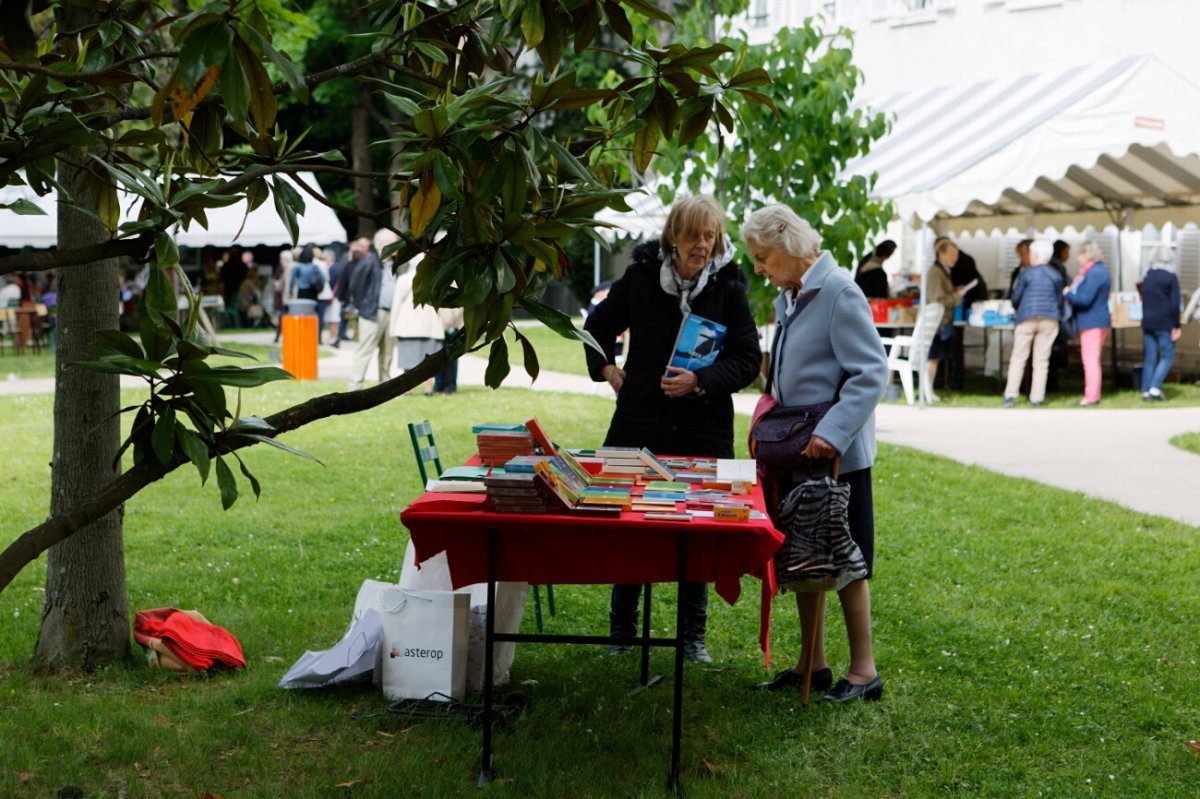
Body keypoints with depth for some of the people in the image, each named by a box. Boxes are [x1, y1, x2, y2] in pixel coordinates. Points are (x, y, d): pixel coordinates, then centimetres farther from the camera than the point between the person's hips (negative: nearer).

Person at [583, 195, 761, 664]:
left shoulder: (728, 286, -2)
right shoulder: (641, 276, 1)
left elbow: (748, 360, -3)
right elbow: (597, 326, 18)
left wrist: (699, 382, -16)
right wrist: (608, 370, 5)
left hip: (704, 427, 0)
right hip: (640, 423, 1)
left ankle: (693, 636, 18)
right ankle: (622, 631, 17)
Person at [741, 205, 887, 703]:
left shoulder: (839, 294, -16)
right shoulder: (787, 299, 12)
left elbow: (872, 373, -22)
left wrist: (832, 434, -30)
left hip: (835, 456, -9)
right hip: (795, 455, 9)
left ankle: (863, 671, 11)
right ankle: (812, 663, 25)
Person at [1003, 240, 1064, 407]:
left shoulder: (1027, 273, -4)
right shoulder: (1056, 275, 6)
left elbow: (1016, 297, 0)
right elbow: (1060, 301, 10)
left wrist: (1017, 311, 20)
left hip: (1027, 318, -2)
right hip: (1049, 320, 2)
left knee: (1018, 358, 3)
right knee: (1041, 360, 5)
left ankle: (1010, 395, -2)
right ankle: (1036, 398, 3)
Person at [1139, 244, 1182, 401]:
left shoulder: (1147, 276, 8)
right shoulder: (1171, 277, -10)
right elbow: (1175, 304, -12)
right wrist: (1177, 326, -8)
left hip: (1147, 322, 5)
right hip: (1165, 323, -5)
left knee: (1149, 358, 9)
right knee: (1167, 356, 2)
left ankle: (1146, 391, 7)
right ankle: (1155, 388, -10)